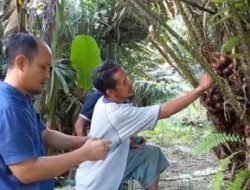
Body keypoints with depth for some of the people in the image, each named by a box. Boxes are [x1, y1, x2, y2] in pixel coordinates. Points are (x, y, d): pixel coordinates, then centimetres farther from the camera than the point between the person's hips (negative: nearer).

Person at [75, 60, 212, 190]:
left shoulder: (104, 102, -3)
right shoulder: (118, 113, -30)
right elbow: (166, 111, -28)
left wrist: (129, 141, 0)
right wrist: (200, 89, -25)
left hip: (110, 166, 8)